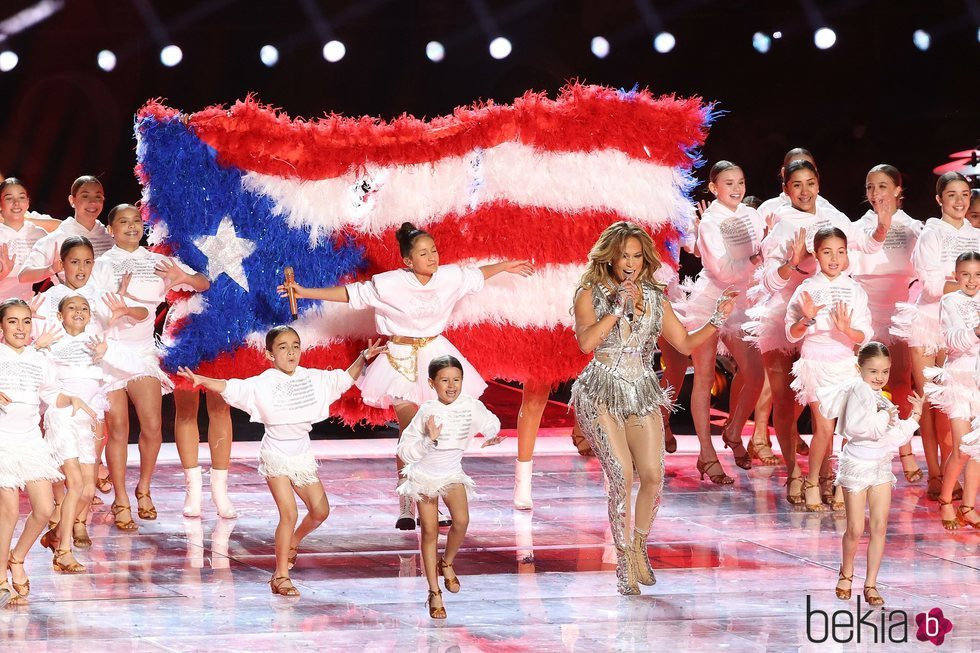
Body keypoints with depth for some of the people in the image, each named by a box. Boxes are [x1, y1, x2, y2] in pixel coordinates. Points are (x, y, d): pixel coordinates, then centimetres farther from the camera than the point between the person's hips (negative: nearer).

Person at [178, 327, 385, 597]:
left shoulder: (313, 378, 3)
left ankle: (292, 541, 37)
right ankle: (281, 575, -2)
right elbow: (231, 389, -19)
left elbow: (344, 379, 15)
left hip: (303, 455, 5)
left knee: (320, 511, 6)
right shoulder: (262, 384, -11)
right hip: (276, 456, -5)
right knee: (289, 514, -13)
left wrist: (363, 358, 5)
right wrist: (202, 380, -33)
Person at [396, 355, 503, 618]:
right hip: (425, 475, -2)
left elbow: (491, 423, 6)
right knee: (429, 530, 0)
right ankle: (434, 592, 11)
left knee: (461, 520, -19)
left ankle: (447, 563, 13)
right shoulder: (427, 412, -23)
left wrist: (491, 436, -14)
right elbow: (405, 451, -22)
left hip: (452, 473, 2)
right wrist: (429, 440, -35)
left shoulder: (470, 406, -15)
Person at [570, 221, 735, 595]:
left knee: (653, 474, -11)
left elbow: (685, 343, 16)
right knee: (622, 473, -17)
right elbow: (586, 342, -14)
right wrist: (618, 308, -15)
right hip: (602, 395, -4)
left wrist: (716, 322, 3)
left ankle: (639, 547, 13)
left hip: (643, 395, 4)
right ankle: (625, 562, -7)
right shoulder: (590, 295, 2)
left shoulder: (655, 298, 13)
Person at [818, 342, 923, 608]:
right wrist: (884, 417, -20)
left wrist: (914, 417, 7)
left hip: (881, 466, 7)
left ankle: (871, 584, 9)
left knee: (880, 527, 2)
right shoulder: (859, 389, -14)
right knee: (855, 530, 0)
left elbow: (897, 437, 16)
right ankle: (846, 573, 25)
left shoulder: (882, 400, 12)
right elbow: (856, 426, -28)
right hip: (857, 465, -7)